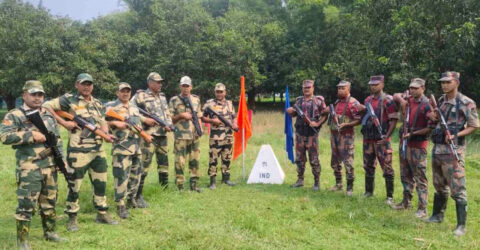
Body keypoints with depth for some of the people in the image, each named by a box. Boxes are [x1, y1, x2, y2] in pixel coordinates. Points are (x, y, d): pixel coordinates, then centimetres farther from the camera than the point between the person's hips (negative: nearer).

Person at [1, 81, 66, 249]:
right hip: (29, 169, -6)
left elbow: (57, 139, 18)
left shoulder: (49, 115, 15)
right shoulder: (14, 115, -4)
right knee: (26, 205, -4)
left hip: (50, 167, 6)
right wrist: (31, 135, -19)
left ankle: (49, 232, 29)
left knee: (49, 202, 15)